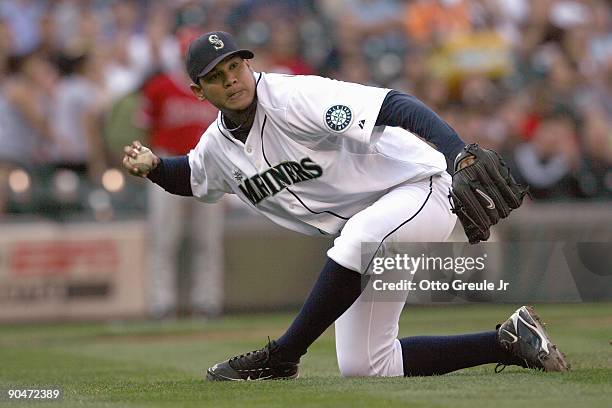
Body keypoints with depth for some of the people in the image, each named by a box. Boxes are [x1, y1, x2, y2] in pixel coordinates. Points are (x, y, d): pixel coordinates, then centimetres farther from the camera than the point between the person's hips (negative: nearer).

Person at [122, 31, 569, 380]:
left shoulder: (294, 98, -24)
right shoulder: (218, 147, 1)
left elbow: (394, 106, -36)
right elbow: (192, 178, 27)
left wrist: (459, 154, -51)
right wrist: (154, 168, 2)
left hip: (420, 189, -9)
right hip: (358, 242, 9)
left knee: (360, 236, -42)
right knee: (363, 366, 4)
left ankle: (280, 357, -27)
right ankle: (508, 341, 11)